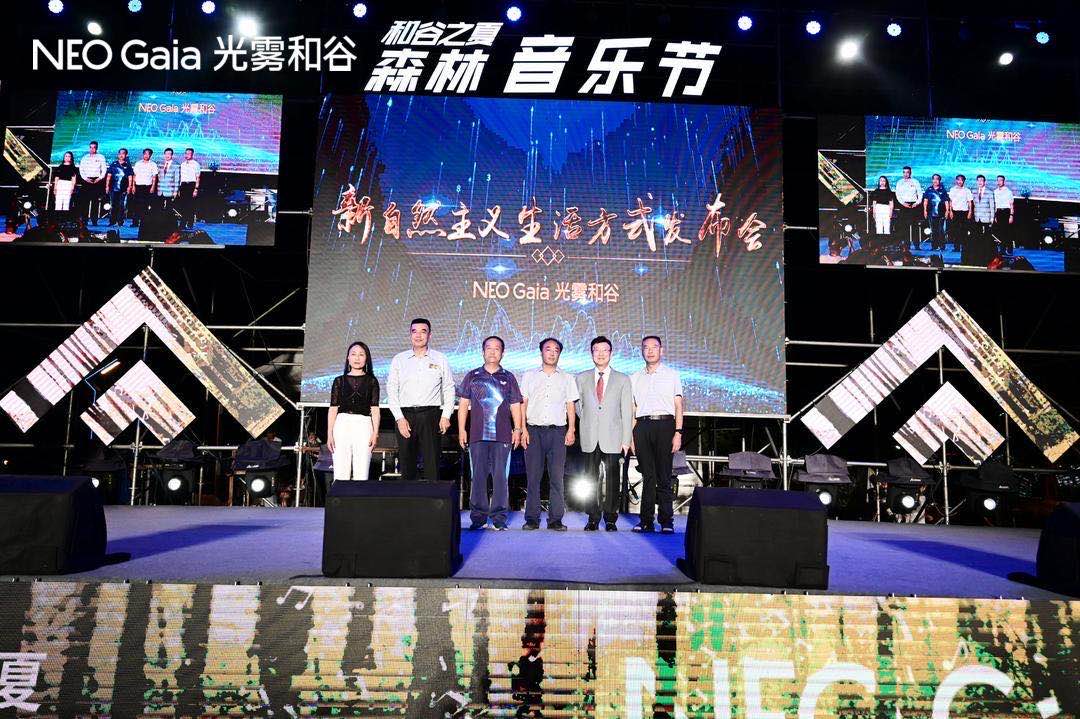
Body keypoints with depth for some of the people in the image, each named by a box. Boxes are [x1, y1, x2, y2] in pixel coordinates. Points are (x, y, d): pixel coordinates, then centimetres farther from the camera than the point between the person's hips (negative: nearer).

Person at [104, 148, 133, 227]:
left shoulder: (128, 165, 7)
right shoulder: (113, 164, 10)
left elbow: (130, 177, 5)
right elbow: (109, 176, 11)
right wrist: (107, 186, 6)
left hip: (123, 189, -1)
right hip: (113, 188, 1)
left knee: (122, 206, -1)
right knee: (112, 206, 1)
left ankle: (120, 222, 4)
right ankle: (112, 222, 5)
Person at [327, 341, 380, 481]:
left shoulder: (371, 381, 9)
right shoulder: (339, 380, 11)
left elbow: (375, 409, 5)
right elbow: (333, 408, 10)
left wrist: (375, 433, -4)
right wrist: (329, 434, 3)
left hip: (364, 425, -1)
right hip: (342, 424, 1)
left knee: (361, 475, -4)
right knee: (341, 473, -2)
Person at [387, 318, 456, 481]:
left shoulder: (440, 359, 8)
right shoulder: (399, 359, 10)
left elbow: (449, 389, 7)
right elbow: (391, 391, 6)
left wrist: (446, 416, -4)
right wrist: (399, 418, -4)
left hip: (431, 415, -1)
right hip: (405, 415, 1)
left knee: (432, 465, -6)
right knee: (406, 465, 3)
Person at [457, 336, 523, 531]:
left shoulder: (508, 378, 11)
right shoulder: (472, 376, 11)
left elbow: (515, 406, 11)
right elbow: (463, 404, 10)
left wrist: (517, 429, 2)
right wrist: (461, 430, 4)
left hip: (502, 436, 0)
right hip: (477, 435, 0)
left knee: (501, 476, -1)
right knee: (478, 476, 2)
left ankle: (499, 518, 6)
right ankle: (478, 517, 10)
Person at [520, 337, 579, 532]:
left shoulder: (567, 379, 14)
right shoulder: (529, 376, 13)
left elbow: (570, 406, 11)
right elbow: (523, 404, 8)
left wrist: (571, 430, -1)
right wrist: (523, 429, -2)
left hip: (557, 430, 0)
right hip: (534, 430, 0)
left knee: (557, 477, -3)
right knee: (533, 476, -2)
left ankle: (555, 519, 1)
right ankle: (532, 518, 2)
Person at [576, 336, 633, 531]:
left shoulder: (623, 380, 7)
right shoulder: (582, 379, 11)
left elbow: (627, 412, 4)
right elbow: (578, 405, 19)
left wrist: (626, 440, -2)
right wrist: (588, 421, 5)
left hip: (613, 439, -1)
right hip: (590, 439, 1)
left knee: (612, 480, -1)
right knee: (591, 479, 3)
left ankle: (611, 520, 8)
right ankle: (593, 519, 11)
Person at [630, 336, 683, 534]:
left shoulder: (672, 375, 10)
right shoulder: (634, 378, 16)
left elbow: (678, 406, 5)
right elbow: (633, 409, 15)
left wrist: (678, 433, -6)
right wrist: (631, 436, 7)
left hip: (665, 424, -2)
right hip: (642, 426, 2)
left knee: (664, 475, -4)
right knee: (647, 475, 3)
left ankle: (667, 520, 0)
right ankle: (646, 520, 7)